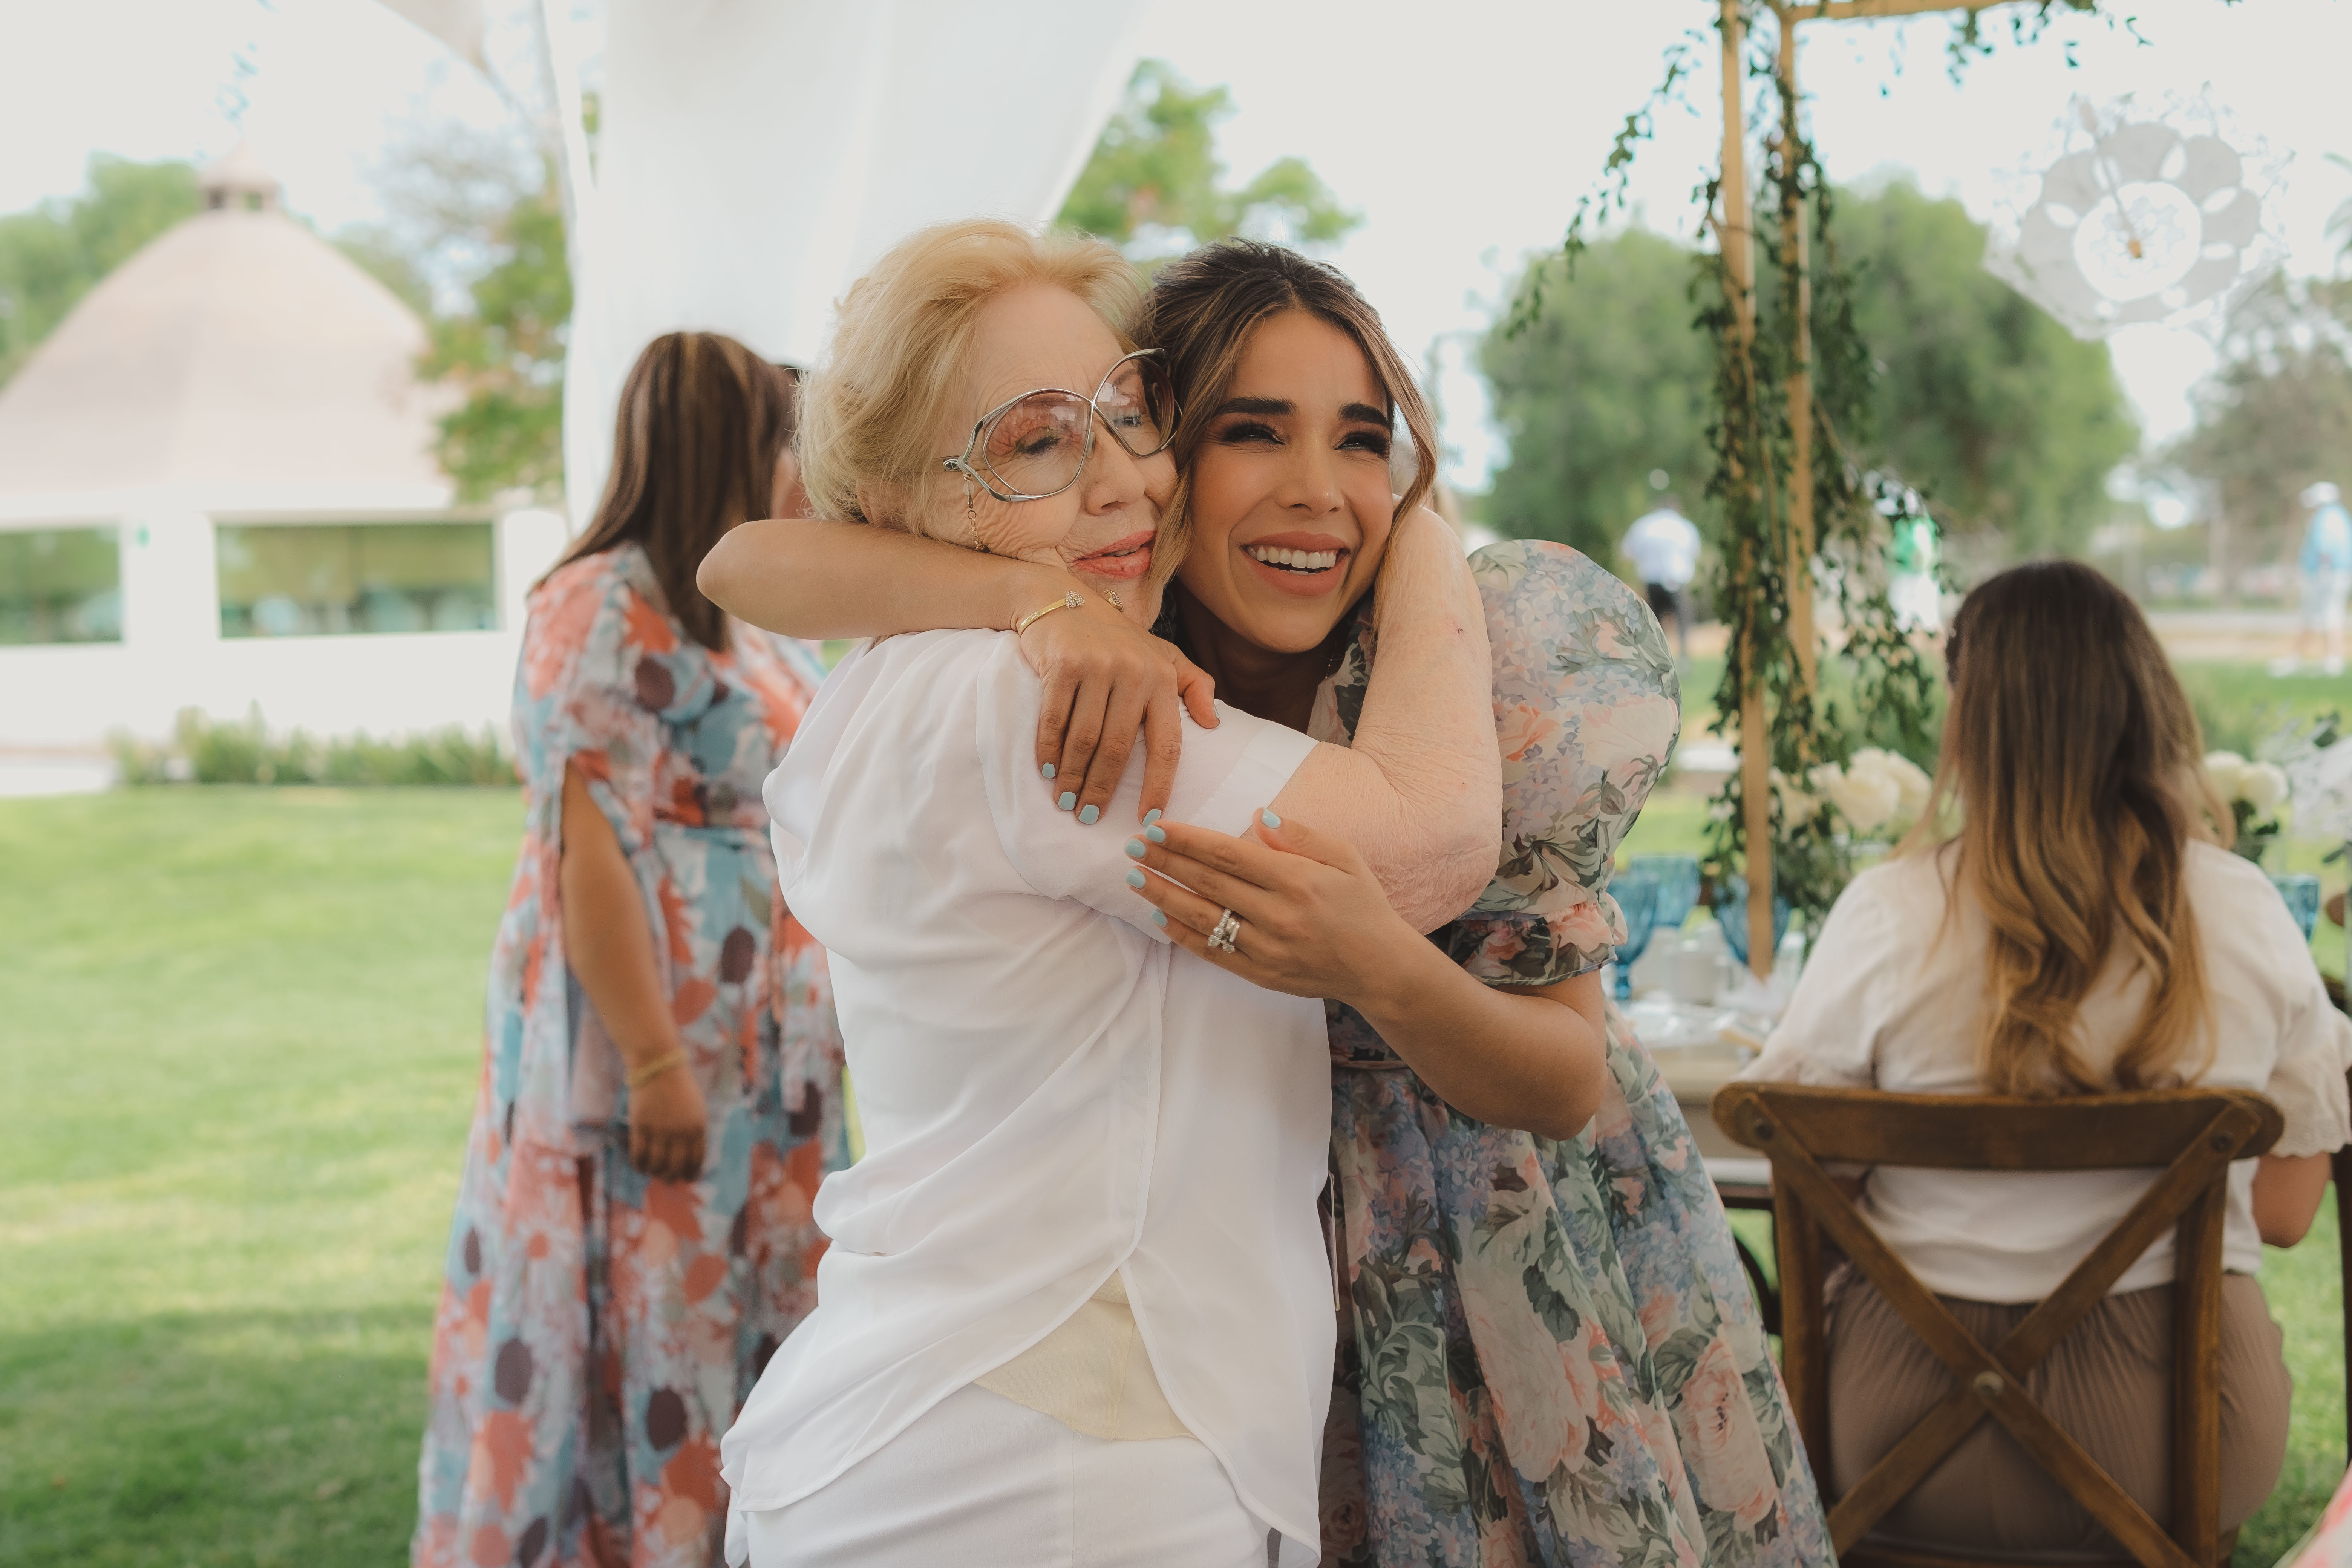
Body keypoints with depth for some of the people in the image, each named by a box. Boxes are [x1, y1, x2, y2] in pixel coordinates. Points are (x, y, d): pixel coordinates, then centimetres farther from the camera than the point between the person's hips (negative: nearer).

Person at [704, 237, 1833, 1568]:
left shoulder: (1494, 651, -21)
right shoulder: (1120, 682, -15)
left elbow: (1566, 1086, -19)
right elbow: (744, 564, -26)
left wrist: (1369, 967, -40)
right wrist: (1042, 596, -42)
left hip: (1545, 1264, -1)